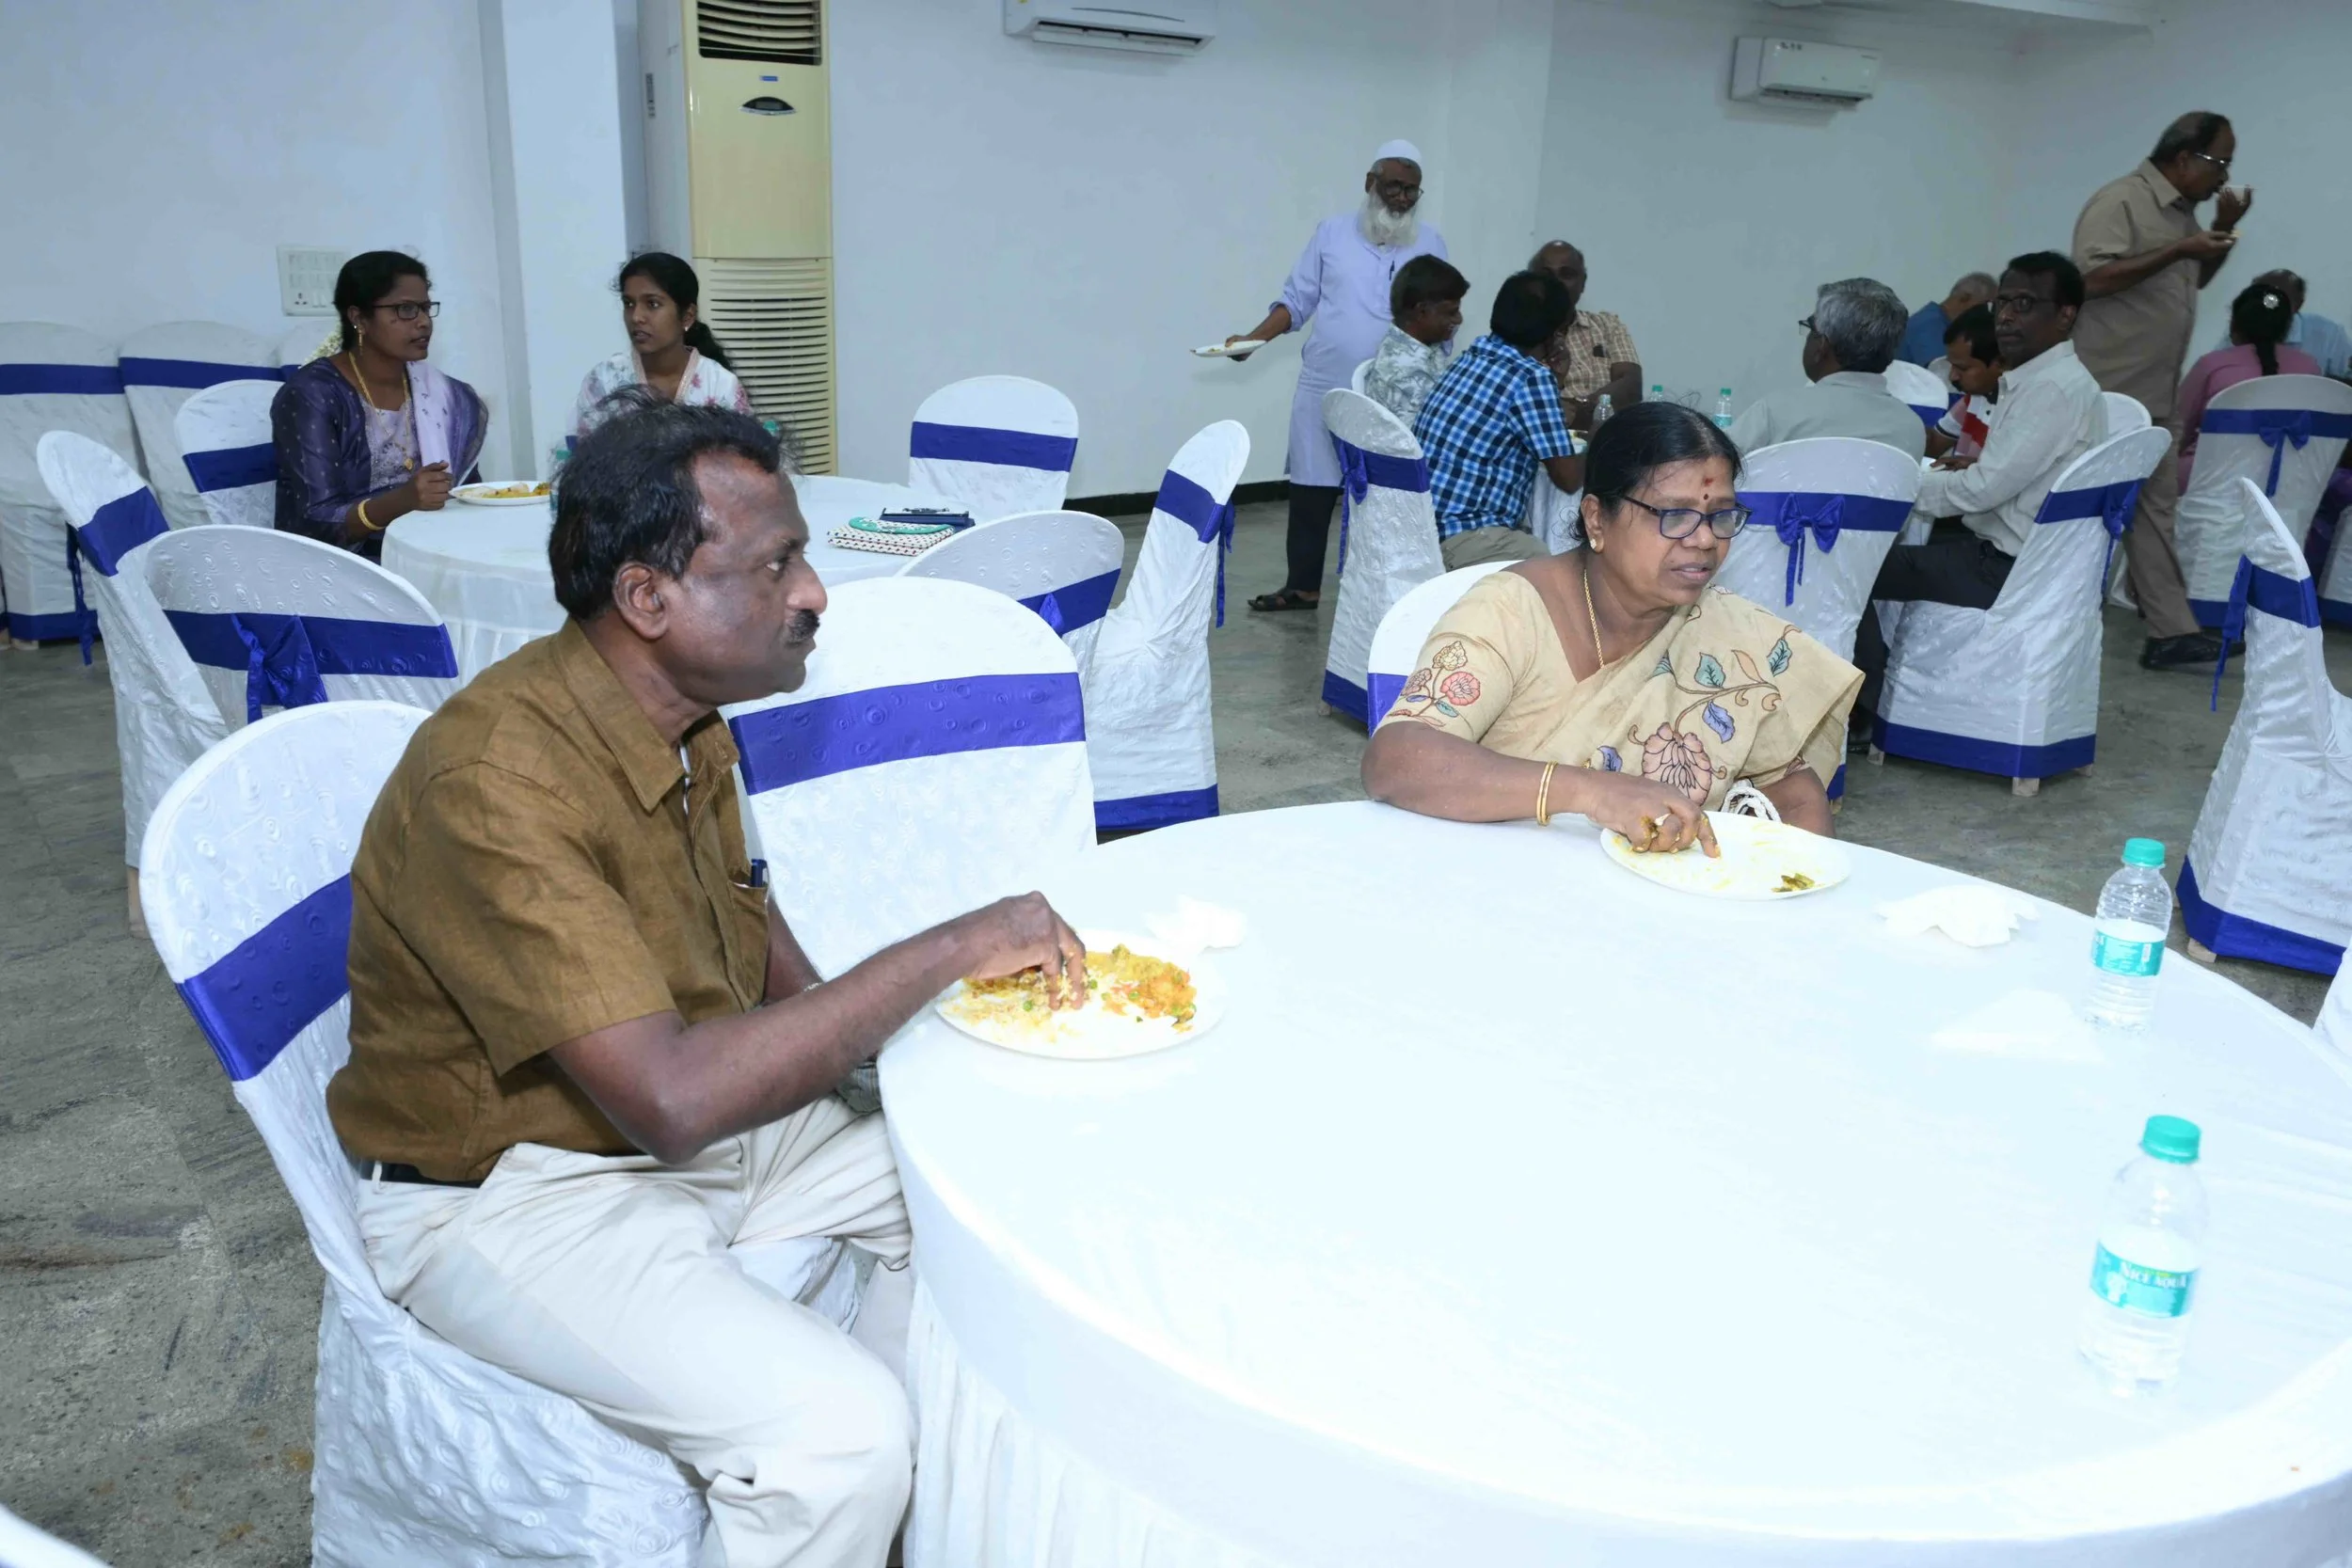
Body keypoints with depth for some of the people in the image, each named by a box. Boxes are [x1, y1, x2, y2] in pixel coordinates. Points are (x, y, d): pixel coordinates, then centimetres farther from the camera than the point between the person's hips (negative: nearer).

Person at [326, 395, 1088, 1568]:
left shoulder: (687, 714, -3)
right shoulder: (494, 780, -30)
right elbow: (672, 1097, -35)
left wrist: (846, 1029, -1)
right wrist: (947, 951, -30)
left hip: (692, 1116, 9)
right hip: (510, 1195, -8)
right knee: (838, 1431, -26)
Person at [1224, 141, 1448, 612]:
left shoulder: (1429, 243, 6)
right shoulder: (1333, 232, 6)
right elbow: (1298, 300, 7)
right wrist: (1252, 338, -7)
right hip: (1322, 387, 1)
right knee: (1310, 489, 5)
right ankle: (1303, 585, 16)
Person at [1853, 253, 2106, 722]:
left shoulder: (2056, 388, -20)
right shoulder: (2037, 379, 10)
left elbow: (1983, 489, -23)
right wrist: (1968, 467, 3)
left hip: (2007, 569, -10)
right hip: (2001, 548, 10)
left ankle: (1865, 709, 1)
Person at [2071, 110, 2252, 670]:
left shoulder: (2181, 210, 16)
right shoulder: (2121, 200, -12)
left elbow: (2190, 280, 28)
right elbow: (2093, 277, -24)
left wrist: (2222, 233, 11)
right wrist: (2181, 248, -20)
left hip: (2153, 395, 9)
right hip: (2104, 393, -9)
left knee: (2154, 507, 6)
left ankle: (2171, 631, 7)